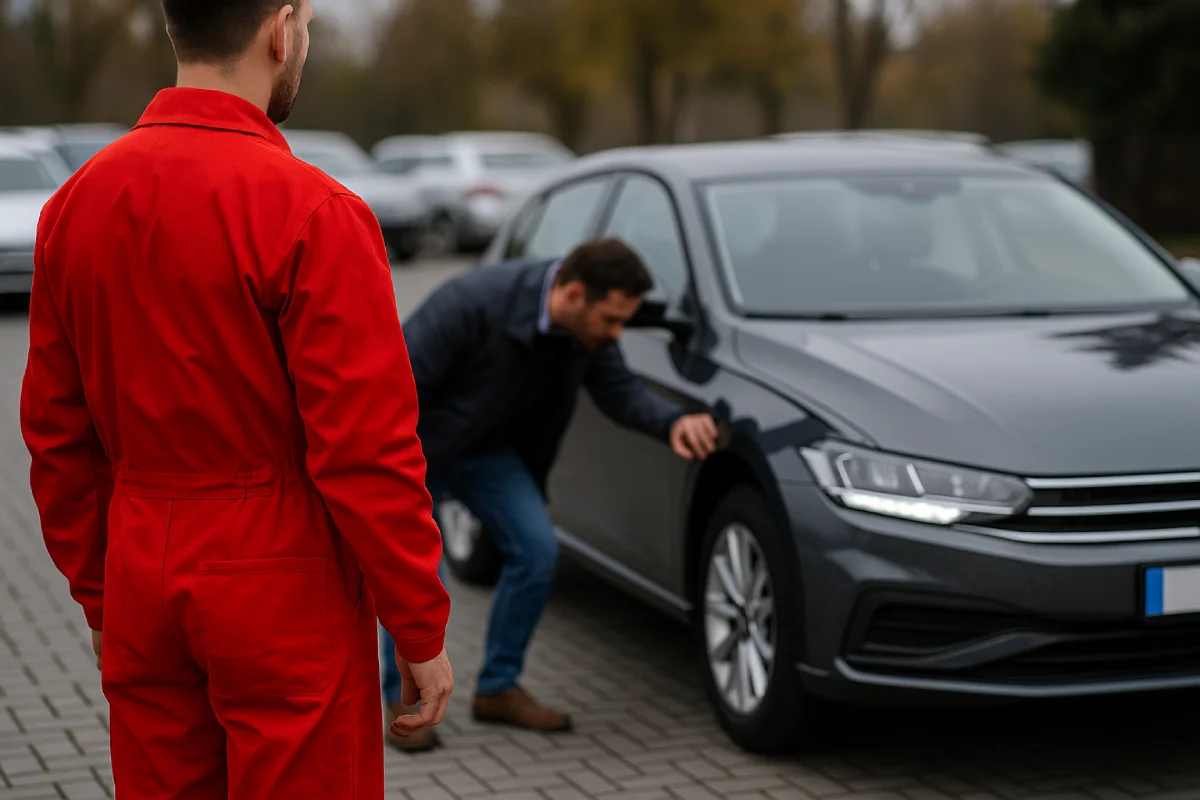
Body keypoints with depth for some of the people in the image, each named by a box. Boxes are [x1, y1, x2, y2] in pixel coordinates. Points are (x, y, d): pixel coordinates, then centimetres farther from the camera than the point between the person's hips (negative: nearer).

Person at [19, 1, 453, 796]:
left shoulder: (77, 201, 3)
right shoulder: (312, 212, -16)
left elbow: (57, 435, 9)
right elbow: (367, 452, -17)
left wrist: (101, 601, 18)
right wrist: (422, 632, -7)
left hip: (143, 586, 6)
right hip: (284, 590, -6)